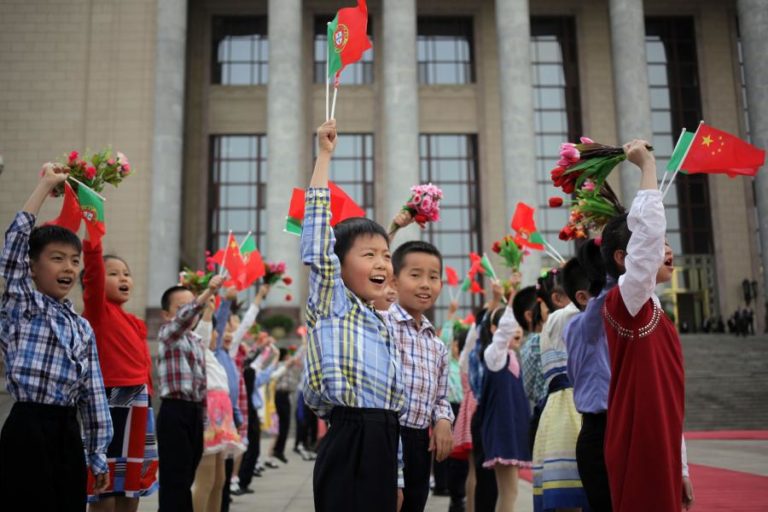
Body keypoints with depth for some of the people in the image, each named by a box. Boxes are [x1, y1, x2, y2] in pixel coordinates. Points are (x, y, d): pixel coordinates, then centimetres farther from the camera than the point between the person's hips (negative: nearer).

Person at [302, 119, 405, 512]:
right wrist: (324, 155, -8)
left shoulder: (384, 328, 17)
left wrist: (397, 478, 18)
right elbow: (318, 232, -10)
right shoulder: (331, 304, 0)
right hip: (349, 446, -7)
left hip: (383, 446, 7)